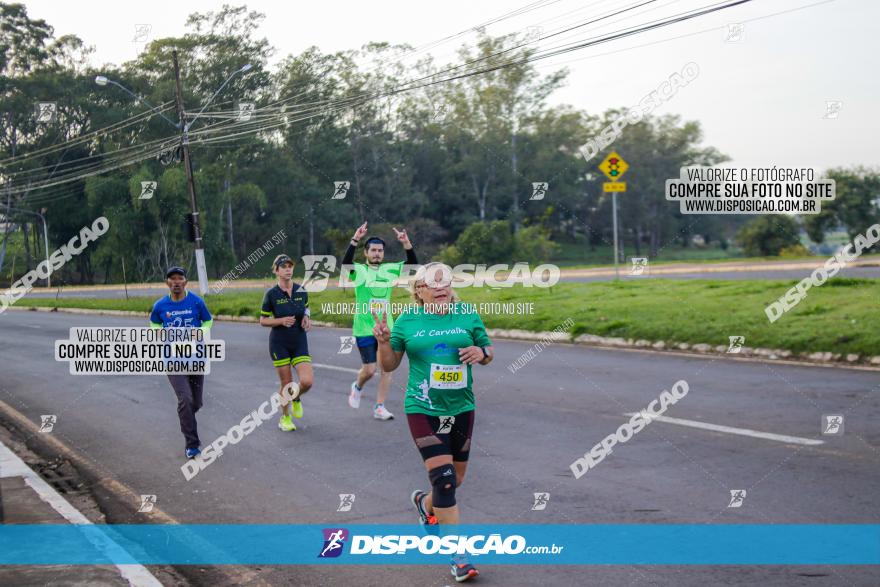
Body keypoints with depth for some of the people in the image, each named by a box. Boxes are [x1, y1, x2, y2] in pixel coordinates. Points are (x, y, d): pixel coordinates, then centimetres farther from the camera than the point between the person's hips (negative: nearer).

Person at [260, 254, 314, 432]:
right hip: (279, 344, -3)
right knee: (286, 384, 2)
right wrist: (282, 320, -18)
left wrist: (307, 319, -4)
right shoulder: (271, 294, -9)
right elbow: (263, 321, -2)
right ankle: (285, 417, 26)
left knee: (307, 381, -11)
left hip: (300, 342, 3)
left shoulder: (301, 291, 0)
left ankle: (296, 398, 24)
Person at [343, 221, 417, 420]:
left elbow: (413, 264, -4)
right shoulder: (359, 270, -5)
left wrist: (407, 243, -20)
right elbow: (345, 262, -26)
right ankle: (357, 387, 31)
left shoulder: (390, 269, 5)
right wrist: (355, 240, -38)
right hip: (364, 329, -4)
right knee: (370, 370, -3)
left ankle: (379, 407, 11)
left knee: (387, 368, 1)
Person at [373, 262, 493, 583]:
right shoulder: (406, 321, 0)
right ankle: (457, 555, -8)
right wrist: (383, 342, -12)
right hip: (423, 409, -3)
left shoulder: (467, 315, 3)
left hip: (461, 408, 3)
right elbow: (389, 365, 7)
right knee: (443, 477, -14)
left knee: (455, 479, 14)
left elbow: (488, 351, 11)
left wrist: (481, 353, -12)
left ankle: (425, 502, 49)